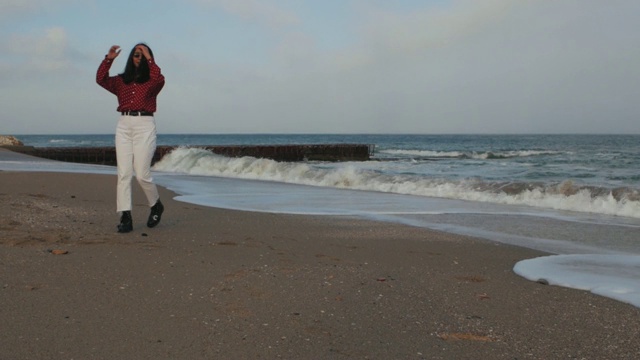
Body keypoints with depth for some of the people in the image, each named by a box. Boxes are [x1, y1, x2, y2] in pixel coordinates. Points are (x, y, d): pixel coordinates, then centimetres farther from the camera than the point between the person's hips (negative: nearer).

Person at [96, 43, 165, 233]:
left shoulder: (151, 81, 7)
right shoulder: (121, 81, 15)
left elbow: (159, 79, -16)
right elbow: (101, 79, 2)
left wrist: (149, 59, -10)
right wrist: (109, 59, -6)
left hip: (145, 126, -3)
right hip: (124, 125, 4)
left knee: (142, 174, -6)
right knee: (123, 173, -4)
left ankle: (156, 205, 20)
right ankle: (125, 217, -4)